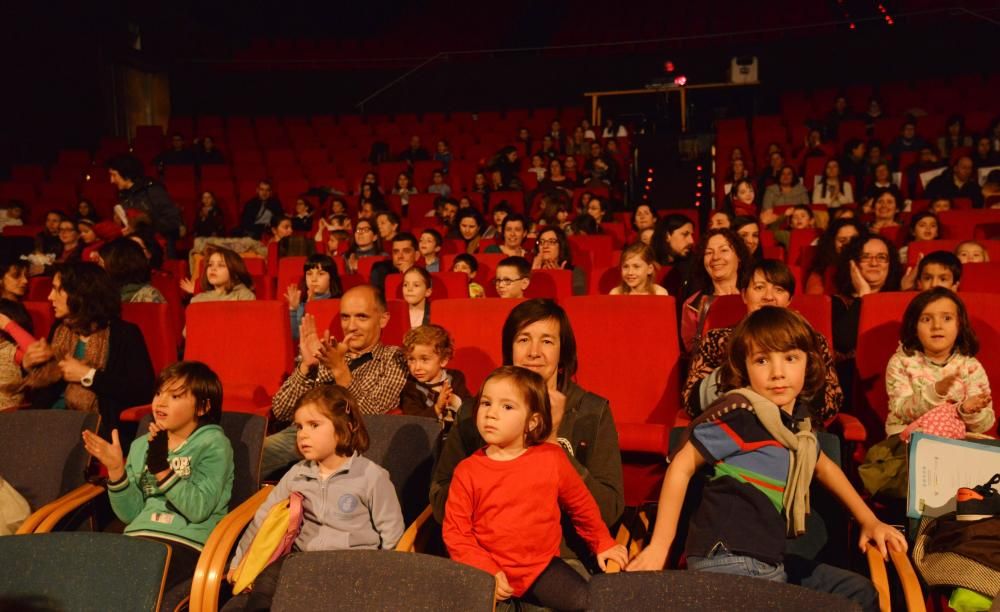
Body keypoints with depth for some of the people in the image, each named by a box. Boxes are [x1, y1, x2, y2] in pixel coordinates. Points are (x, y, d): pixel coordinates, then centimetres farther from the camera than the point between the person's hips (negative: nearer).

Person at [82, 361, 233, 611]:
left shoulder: (213, 444, -1)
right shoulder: (141, 445, 15)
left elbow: (198, 509, -13)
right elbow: (130, 514, 10)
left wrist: (161, 467, -19)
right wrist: (116, 469, -4)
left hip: (186, 543, -5)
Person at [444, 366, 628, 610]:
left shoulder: (552, 459, -4)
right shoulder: (467, 470, -7)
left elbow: (581, 505, 12)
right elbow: (454, 531, -4)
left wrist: (602, 543, 23)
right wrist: (486, 571, -15)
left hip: (542, 565, 1)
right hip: (488, 571, -1)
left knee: (587, 603, -18)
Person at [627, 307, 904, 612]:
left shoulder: (797, 416, 7)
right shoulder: (740, 415, -17)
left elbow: (823, 466, 27)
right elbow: (682, 465, -14)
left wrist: (869, 520, 24)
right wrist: (659, 546, -14)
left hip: (769, 560, 9)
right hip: (730, 563, -9)